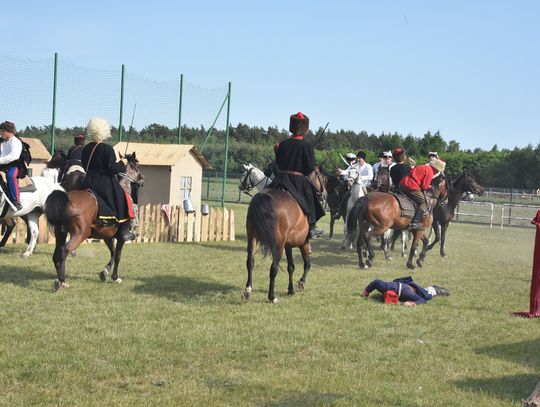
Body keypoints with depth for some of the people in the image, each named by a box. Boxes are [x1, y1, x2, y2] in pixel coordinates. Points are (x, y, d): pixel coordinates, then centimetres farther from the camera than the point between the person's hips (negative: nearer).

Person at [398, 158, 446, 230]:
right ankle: (415, 223, -16)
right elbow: (425, 186, -7)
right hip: (411, 187, -9)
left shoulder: (422, 167, 24)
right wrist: (429, 186, 14)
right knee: (424, 203, -2)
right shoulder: (430, 171, -4)